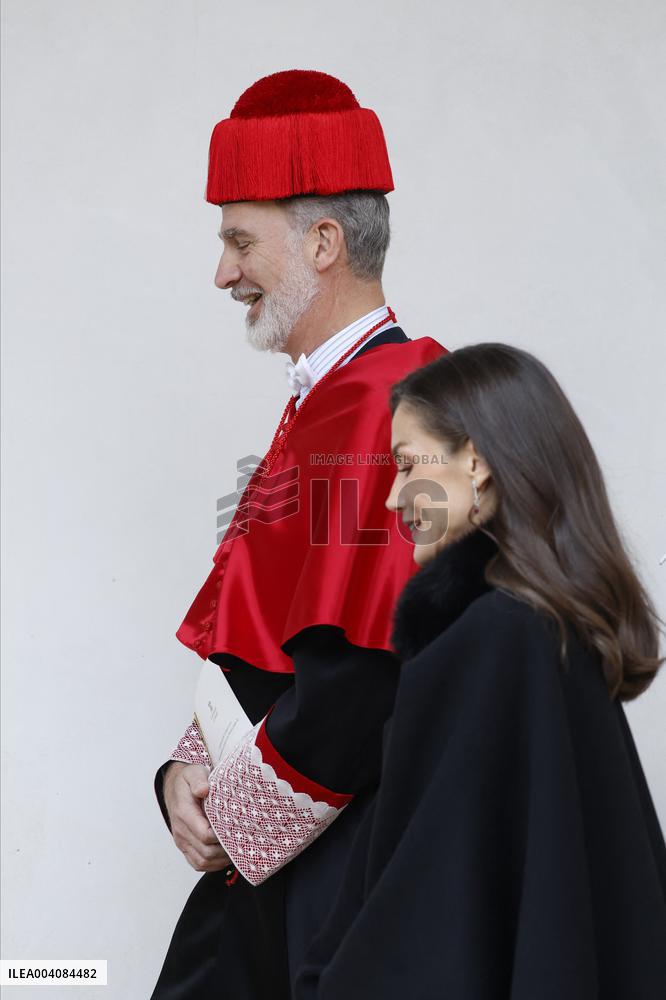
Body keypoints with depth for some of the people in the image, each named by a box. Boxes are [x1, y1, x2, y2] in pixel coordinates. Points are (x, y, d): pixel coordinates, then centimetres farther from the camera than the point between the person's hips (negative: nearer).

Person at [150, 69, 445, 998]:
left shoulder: (383, 409, -19)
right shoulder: (323, 400, 11)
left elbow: (356, 684, -25)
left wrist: (233, 821, -13)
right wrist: (193, 768, 1)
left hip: (336, 859, -9)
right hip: (261, 850, 9)